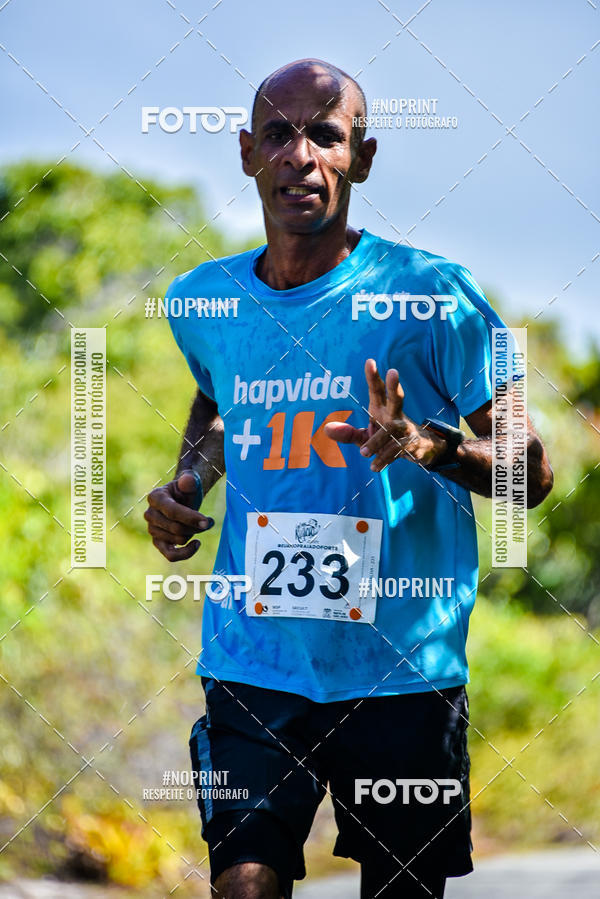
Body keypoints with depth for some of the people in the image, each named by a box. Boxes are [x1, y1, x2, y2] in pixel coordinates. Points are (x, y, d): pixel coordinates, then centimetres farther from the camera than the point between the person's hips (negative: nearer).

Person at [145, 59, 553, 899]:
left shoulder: (430, 293, -6)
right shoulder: (205, 301, 6)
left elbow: (532, 470, -4)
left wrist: (434, 448, -23)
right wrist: (187, 485, 11)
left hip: (403, 665, -2)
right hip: (253, 662, 2)